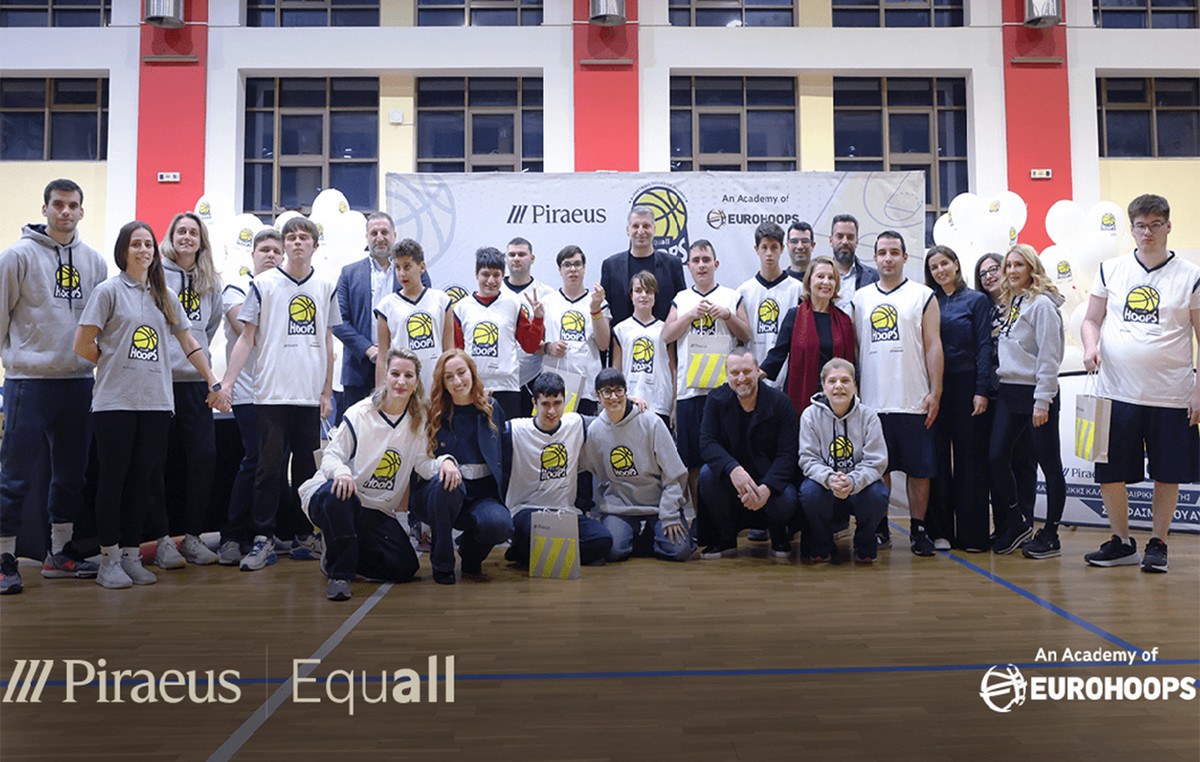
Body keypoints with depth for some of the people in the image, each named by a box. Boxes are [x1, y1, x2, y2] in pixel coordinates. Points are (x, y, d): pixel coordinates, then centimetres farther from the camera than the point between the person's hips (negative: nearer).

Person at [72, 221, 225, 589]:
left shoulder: (165, 296, 14)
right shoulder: (109, 290, 0)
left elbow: (189, 342, 15)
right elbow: (82, 345, -3)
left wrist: (213, 382, 10)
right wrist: (114, 363, 8)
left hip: (156, 402, 4)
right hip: (115, 402, -4)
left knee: (142, 480, 6)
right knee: (113, 479, 1)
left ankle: (131, 556, 15)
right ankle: (109, 560, 10)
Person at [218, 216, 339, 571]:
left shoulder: (325, 288, 11)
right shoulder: (263, 283, 1)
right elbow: (247, 337, 1)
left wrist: (327, 391, 8)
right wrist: (227, 382, -8)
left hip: (311, 394, 3)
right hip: (273, 392, -3)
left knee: (308, 467, 7)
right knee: (270, 466, -3)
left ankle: (303, 535, 18)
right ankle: (263, 539, 4)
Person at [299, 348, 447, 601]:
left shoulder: (417, 421, 3)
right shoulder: (360, 414, -10)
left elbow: (422, 464, 0)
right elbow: (331, 455, -11)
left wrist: (444, 463, -23)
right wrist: (341, 471, -34)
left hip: (377, 512, 4)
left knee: (405, 567, -10)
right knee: (338, 493, -41)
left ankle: (343, 556, 16)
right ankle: (339, 571, -20)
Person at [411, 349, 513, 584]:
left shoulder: (492, 410, 7)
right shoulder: (432, 414, 2)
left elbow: (503, 459, 13)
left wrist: (503, 500, 3)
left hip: (482, 495, 1)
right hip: (437, 495, -1)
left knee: (500, 524, -33)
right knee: (446, 482, -37)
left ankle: (469, 547, 6)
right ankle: (441, 565, -16)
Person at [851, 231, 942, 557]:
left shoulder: (923, 296, 4)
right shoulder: (860, 298, 12)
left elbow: (933, 346, 0)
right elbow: (853, 347, 12)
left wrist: (935, 392, -7)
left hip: (914, 401, -2)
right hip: (871, 401, 2)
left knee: (918, 468, 3)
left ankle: (919, 530, 14)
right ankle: (880, 530, 19)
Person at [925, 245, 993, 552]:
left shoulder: (976, 300, 4)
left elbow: (984, 346, -2)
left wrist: (982, 391, -10)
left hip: (966, 385, -2)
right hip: (934, 388, 2)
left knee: (970, 456, 1)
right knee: (937, 458, 4)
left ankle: (972, 534, 8)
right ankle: (940, 531, 11)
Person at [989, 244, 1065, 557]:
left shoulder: (1042, 304, -9)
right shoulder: (1010, 303, 15)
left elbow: (1049, 357, -14)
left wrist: (1042, 401, -17)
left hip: (1036, 394, -7)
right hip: (1008, 391, 8)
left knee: (1050, 465, 2)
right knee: (997, 457, 2)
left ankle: (1050, 536, 10)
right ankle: (1018, 523, 17)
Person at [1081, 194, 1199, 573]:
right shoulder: (1111, 270, 7)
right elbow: (1092, 319, 12)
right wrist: (1091, 346, -10)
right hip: (1117, 392, 2)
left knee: (1167, 475, 6)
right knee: (1109, 473, 5)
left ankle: (1157, 545, 22)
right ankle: (1121, 543, 22)